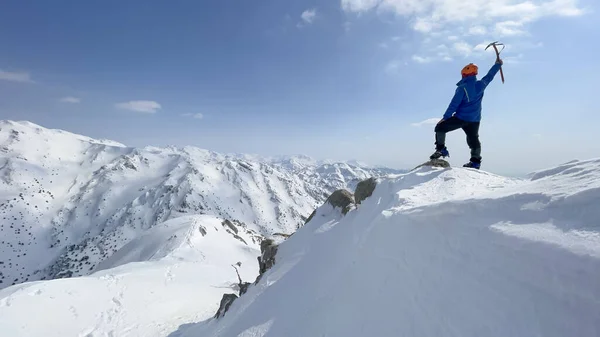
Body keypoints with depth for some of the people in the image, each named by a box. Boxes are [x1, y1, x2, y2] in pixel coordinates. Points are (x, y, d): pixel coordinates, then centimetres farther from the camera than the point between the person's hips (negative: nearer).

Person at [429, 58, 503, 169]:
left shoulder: (462, 88, -14)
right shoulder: (480, 85, 1)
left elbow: (454, 104, -16)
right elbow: (489, 76, 20)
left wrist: (445, 117, -12)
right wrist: (498, 64, 37)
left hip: (461, 118, -6)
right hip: (475, 120, 7)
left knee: (440, 128, 4)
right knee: (473, 139, 19)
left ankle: (441, 149, -3)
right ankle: (475, 160, 21)